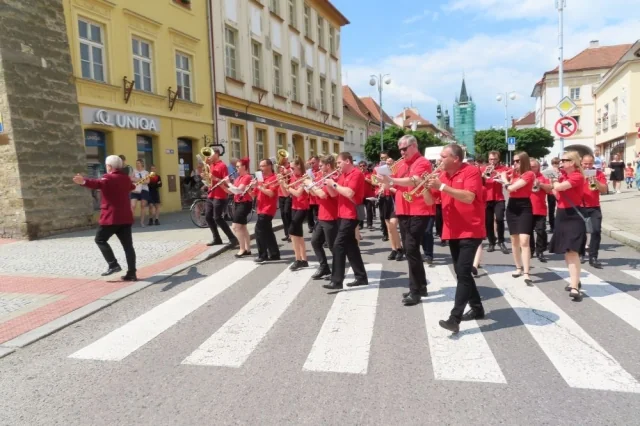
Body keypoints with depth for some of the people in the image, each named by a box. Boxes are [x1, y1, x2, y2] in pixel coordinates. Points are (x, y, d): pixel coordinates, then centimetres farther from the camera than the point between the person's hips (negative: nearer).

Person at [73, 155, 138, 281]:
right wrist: (133, 184, 64)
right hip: (126, 217, 7)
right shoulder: (126, 178, 14)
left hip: (111, 217, -7)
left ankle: (113, 265, -2)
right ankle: (132, 273, 4)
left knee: (100, 239, 9)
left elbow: (97, 183, -32)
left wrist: (84, 181, -52)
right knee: (128, 245, 5)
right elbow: (131, 186, 39)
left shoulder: (109, 178, -9)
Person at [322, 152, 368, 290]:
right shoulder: (343, 175, 16)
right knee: (350, 246, 13)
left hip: (350, 215, -10)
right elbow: (334, 194, 14)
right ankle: (361, 277, 21)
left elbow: (349, 193, -25)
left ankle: (337, 281, -10)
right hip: (343, 214, 10)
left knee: (338, 245, -13)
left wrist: (334, 184, -16)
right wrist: (328, 184, -3)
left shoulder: (356, 174, -12)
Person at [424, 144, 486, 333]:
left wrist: (442, 186, -28)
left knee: (463, 273, -13)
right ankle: (477, 308, 30)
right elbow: (430, 201, 9)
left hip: (470, 232, -8)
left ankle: (455, 318, -14)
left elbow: (469, 197, -27)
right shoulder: (442, 176, 10)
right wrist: (425, 187, -11)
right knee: (461, 272, 14)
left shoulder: (471, 171, -12)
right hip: (452, 232, 8)